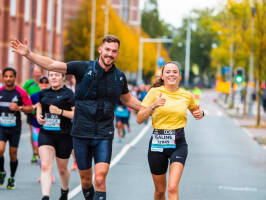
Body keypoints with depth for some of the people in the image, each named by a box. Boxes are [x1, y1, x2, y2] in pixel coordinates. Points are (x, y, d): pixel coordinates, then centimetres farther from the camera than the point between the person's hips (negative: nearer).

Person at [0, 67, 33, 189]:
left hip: (15, 127, -1)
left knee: (13, 154, 5)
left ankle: (12, 178, 23)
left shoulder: (21, 93, -5)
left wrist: (19, 108, -17)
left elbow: (30, 108, -2)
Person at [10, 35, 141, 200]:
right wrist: (28, 54, -20)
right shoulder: (84, 68, -5)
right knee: (86, 181, 9)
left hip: (104, 135, 0)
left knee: (100, 179, -15)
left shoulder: (119, 76, 5)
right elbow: (52, 65, -9)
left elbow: (127, 99, 24)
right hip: (81, 134, 0)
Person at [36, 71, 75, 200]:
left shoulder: (68, 94, -7)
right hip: (45, 134, 3)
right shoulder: (43, 93, 8)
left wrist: (61, 112, -23)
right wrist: (38, 115, 9)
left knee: (62, 169, 13)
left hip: (64, 135, -3)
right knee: (45, 166, -16)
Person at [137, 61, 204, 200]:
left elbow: (194, 110, 27)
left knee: (173, 188, -17)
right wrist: (153, 105, -19)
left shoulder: (186, 95, 5)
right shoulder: (155, 92, -2)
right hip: (158, 143, 0)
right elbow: (139, 119, -5)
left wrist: (200, 113, 4)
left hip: (178, 143, 0)